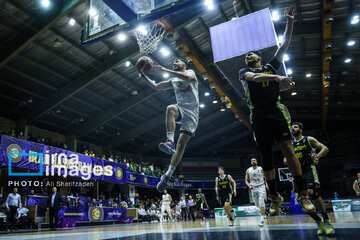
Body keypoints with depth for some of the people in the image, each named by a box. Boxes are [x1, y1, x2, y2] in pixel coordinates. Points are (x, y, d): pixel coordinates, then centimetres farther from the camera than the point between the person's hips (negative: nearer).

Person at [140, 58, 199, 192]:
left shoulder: (190, 72, 9)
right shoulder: (173, 81, 25)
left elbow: (187, 77, -17)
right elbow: (155, 87, 28)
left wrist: (165, 70, -18)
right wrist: (144, 76, 15)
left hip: (191, 113, -3)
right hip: (180, 109, 4)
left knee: (181, 143, -13)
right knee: (170, 108, -36)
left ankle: (168, 175, -11)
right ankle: (170, 141, -47)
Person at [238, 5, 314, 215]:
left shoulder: (270, 66, 18)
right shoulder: (244, 72, 13)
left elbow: (285, 44, 15)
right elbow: (254, 77, -11)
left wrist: (290, 21, 7)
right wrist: (277, 78, -26)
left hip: (276, 111, 0)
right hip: (259, 116, 1)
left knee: (287, 148, -14)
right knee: (266, 156, 2)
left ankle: (303, 194, -9)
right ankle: (275, 197, 14)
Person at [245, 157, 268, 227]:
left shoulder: (261, 169, 0)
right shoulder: (248, 170, 3)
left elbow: (265, 178, 10)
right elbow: (246, 180, 6)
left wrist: (266, 184, -6)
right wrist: (249, 186, -11)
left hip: (261, 187, -2)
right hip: (253, 188, 3)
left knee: (261, 203, -14)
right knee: (257, 204, 11)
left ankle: (262, 219, -14)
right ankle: (262, 214, 39)